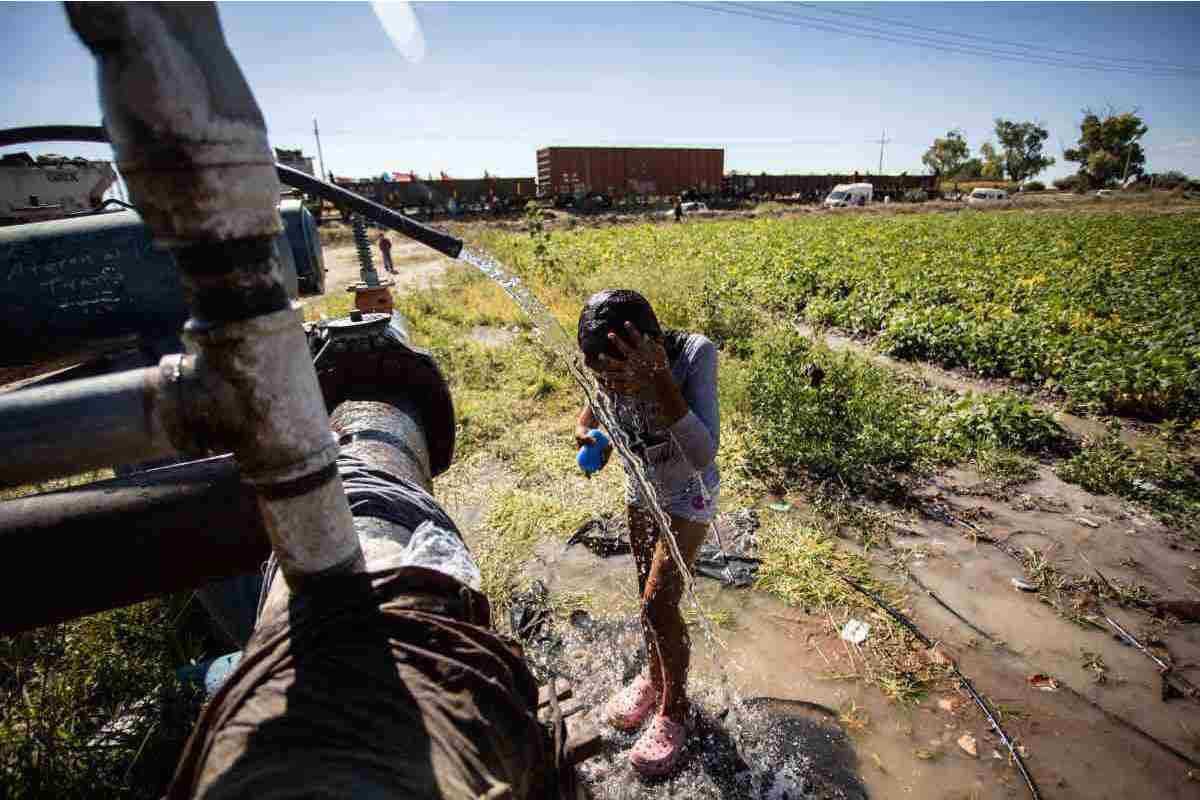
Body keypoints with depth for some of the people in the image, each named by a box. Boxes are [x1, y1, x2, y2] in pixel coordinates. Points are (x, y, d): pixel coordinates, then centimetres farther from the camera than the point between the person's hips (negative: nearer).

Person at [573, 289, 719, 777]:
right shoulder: (608, 364, -20)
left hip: (688, 495, -5)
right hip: (640, 489, 5)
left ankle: (674, 709, 23)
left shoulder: (695, 353, -33)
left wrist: (659, 379, -50)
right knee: (650, 593, 18)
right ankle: (655, 677, 46)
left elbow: (702, 455, -40)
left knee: (659, 604, -6)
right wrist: (587, 429, -17)